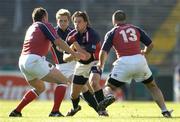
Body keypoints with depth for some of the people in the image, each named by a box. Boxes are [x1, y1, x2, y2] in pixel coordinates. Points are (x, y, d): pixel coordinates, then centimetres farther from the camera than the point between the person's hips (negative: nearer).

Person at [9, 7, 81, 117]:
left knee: (40, 87, 29)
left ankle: (16, 111, 22)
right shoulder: (45, 25, 3)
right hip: (34, 61, -9)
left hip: (22, 60, 9)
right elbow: (58, 42, -8)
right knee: (63, 81, -3)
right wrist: (73, 53, -4)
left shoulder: (31, 28, 27)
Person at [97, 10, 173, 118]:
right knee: (153, 86, 22)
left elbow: (104, 52, 2)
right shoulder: (136, 29, 18)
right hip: (140, 60, 2)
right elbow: (150, 45, 17)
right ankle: (165, 111, 11)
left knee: (110, 87, 11)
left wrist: (101, 64, 21)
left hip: (124, 62, -2)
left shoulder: (112, 33, 10)